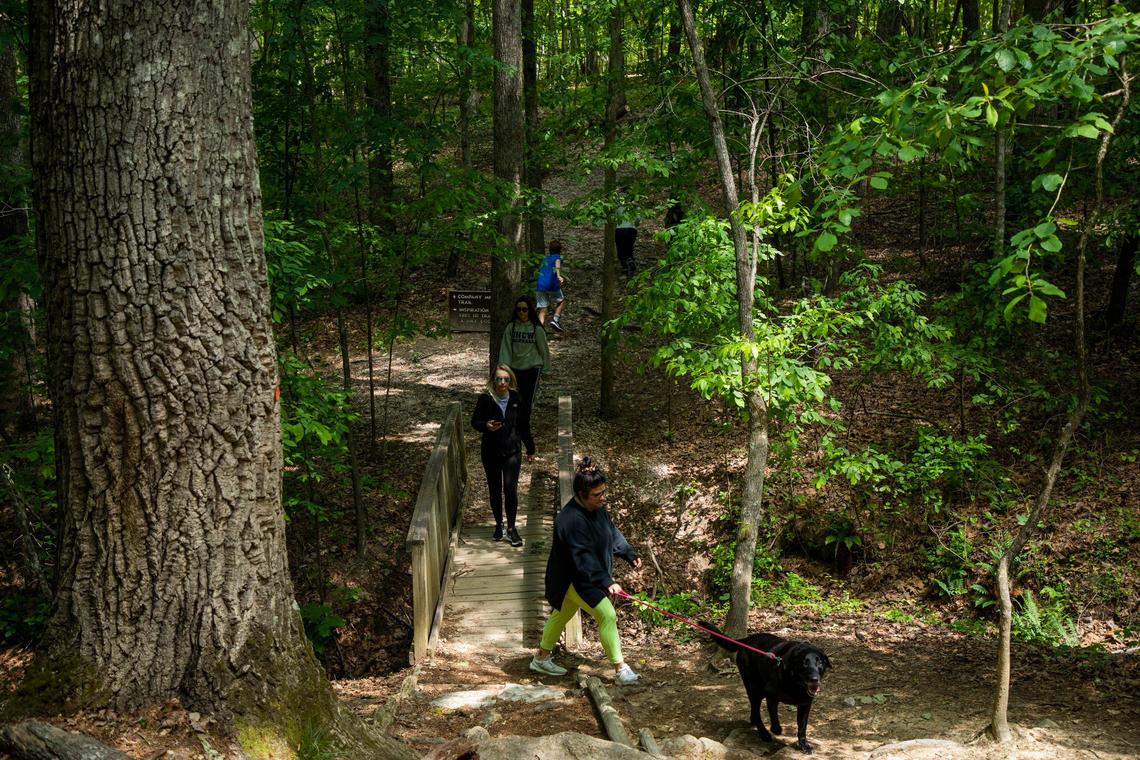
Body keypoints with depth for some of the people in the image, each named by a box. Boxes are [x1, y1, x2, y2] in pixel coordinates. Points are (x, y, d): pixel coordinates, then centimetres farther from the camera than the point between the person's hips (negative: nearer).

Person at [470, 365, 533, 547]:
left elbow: (524, 425, 9)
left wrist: (530, 449, 15)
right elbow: (474, 421, 1)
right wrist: (486, 426, -22)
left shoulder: (516, 399, -1)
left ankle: (511, 527, 5)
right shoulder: (485, 399, -8)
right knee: (494, 490, 10)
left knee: (510, 489, -9)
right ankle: (498, 525, 27)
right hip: (491, 451, 0)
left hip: (512, 451, 0)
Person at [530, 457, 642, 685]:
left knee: (563, 613, 23)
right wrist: (606, 582, -38)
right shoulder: (572, 520, -33)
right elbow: (584, 559, -34)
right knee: (607, 615, -13)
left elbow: (612, 531, 13)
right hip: (574, 579, -10)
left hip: (588, 576, 10)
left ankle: (541, 658, 42)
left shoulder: (597, 507, -4)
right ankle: (619, 669, -4)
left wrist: (629, 553, 6)